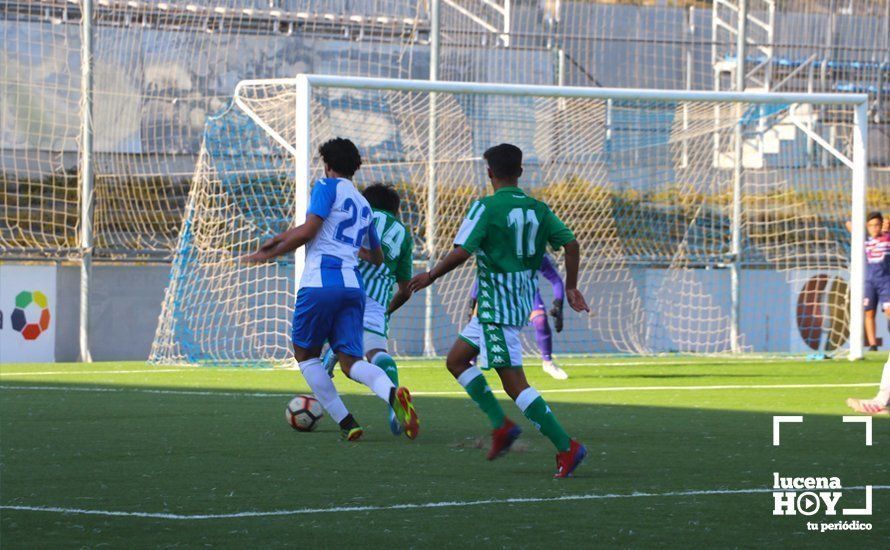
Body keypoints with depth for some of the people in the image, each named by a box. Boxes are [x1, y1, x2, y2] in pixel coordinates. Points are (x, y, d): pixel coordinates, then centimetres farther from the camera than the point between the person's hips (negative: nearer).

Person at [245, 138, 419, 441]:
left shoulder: (328, 187, 3)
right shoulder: (364, 206, 24)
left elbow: (308, 231, -10)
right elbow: (377, 257, 36)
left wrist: (270, 253, 0)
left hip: (320, 282, -6)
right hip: (353, 285, 6)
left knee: (305, 354, 12)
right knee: (351, 361, 0)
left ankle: (346, 422, 2)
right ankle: (393, 394, -32)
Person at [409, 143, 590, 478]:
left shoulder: (486, 208, -12)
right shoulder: (538, 209, 8)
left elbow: (460, 253, -18)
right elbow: (570, 244, 3)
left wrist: (429, 277, -3)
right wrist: (571, 288, 15)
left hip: (496, 307, -8)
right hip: (522, 302, 8)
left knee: (514, 384, -8)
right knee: (456, 361, 19)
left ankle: (566, 447, -14)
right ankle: (501, 426, 11)